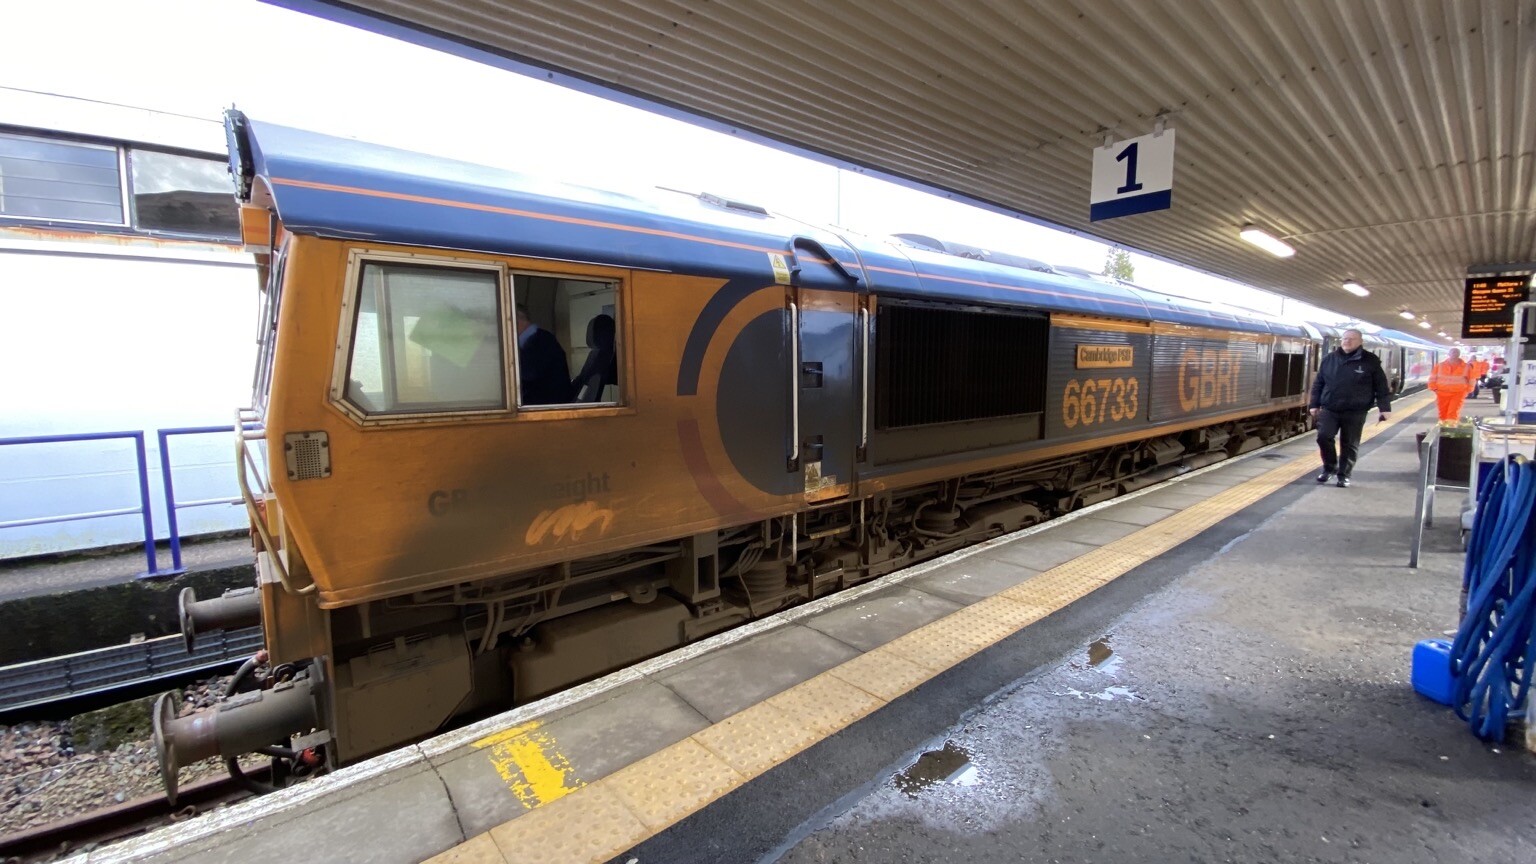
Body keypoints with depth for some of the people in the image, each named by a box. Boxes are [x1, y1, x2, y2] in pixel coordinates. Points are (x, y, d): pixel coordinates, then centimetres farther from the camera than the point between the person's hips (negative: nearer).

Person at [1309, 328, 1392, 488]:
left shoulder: (1370, 361, -1)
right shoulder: (1329, 359, 6)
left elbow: (1381, 386, 0)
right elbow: (1318, 383, 10)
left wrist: (1385, 408, -5)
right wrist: (1314, 404, 7)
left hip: (1355, 413, -2)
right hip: (1329, 409, 2)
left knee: (1350, 445, 4)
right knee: (1323, 436, -9)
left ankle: (1344, 475, 15)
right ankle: (1330, 468, 11)